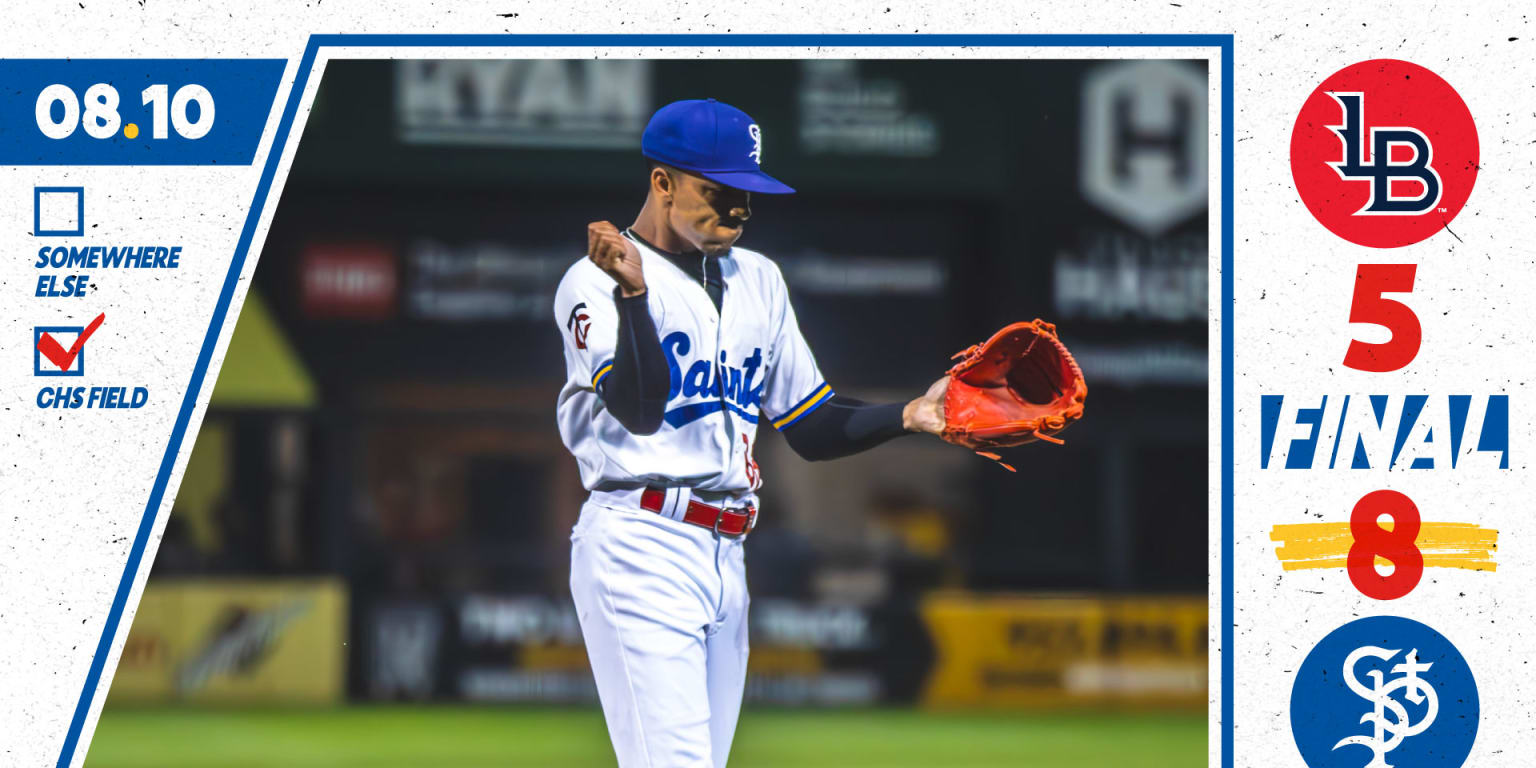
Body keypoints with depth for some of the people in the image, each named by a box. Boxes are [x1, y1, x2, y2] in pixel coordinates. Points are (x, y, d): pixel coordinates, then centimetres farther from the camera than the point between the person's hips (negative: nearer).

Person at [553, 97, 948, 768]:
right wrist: (633, 292, -29)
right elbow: (640, 409, -19)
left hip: (724, 558, 8)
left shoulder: (757, 280, 18)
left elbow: (813, 426, 18)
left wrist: (910, 416, 3)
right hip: (639, 545, -8)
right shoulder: (595, 280, -5)